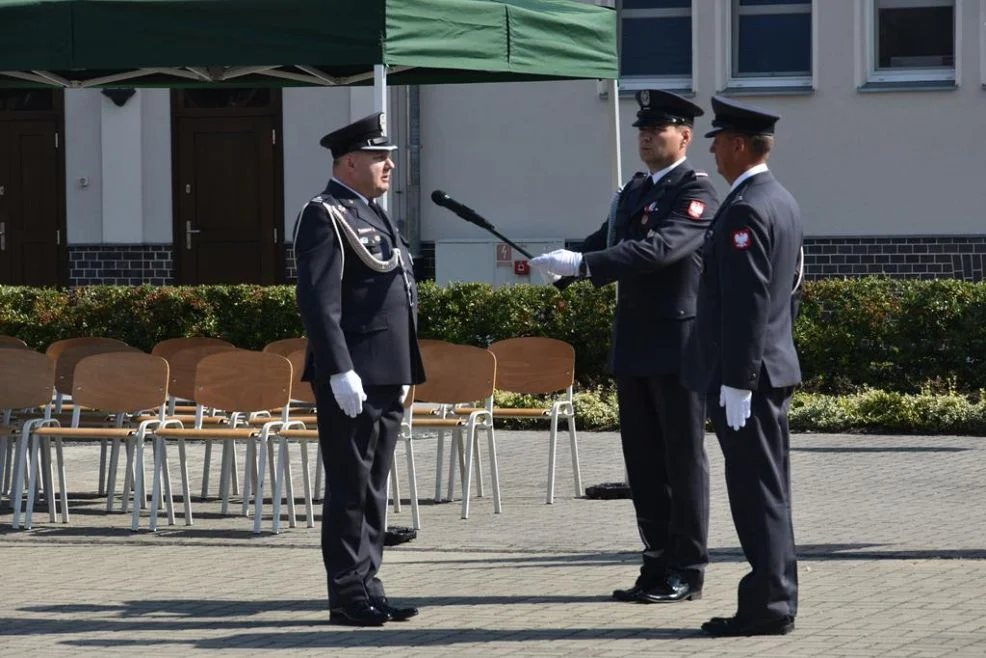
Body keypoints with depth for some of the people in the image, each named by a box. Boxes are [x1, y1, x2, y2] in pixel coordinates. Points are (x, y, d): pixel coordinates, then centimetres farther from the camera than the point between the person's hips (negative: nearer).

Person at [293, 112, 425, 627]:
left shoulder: (375, 216, 19)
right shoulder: (325, 217, -10)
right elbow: (318, 303, -18)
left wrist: (405, 373, 21)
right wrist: (341, 372, -23)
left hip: (387, 378, 9)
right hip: (351, 379, -9)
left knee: (374, 488, 11)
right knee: (351, 487, -5)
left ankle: (367, 588, 16)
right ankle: (348, 596, 0)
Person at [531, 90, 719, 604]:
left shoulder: (697, 192, -10)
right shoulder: (634, 190, 16)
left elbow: (659, 247, -24)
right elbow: (606, 242, 17)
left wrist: (581, 263, -31)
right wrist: (561, 264, -3)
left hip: (678, 344, -8)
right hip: (634, 345, 8)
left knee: (683, 459, -1)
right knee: (643, 460, 10)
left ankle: (686, 572, 4)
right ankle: (658, 565, 17)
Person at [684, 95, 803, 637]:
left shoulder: (745, 210, -17)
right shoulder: (781, 200, 14)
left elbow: (747, 303, -22)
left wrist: (735, 383, -21)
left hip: (746, 373, -10)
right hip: (775, 366, 10)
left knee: (757, 492, -6)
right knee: (767, 491, 13)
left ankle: (767, 607, -4)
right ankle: (775, 598, 18)